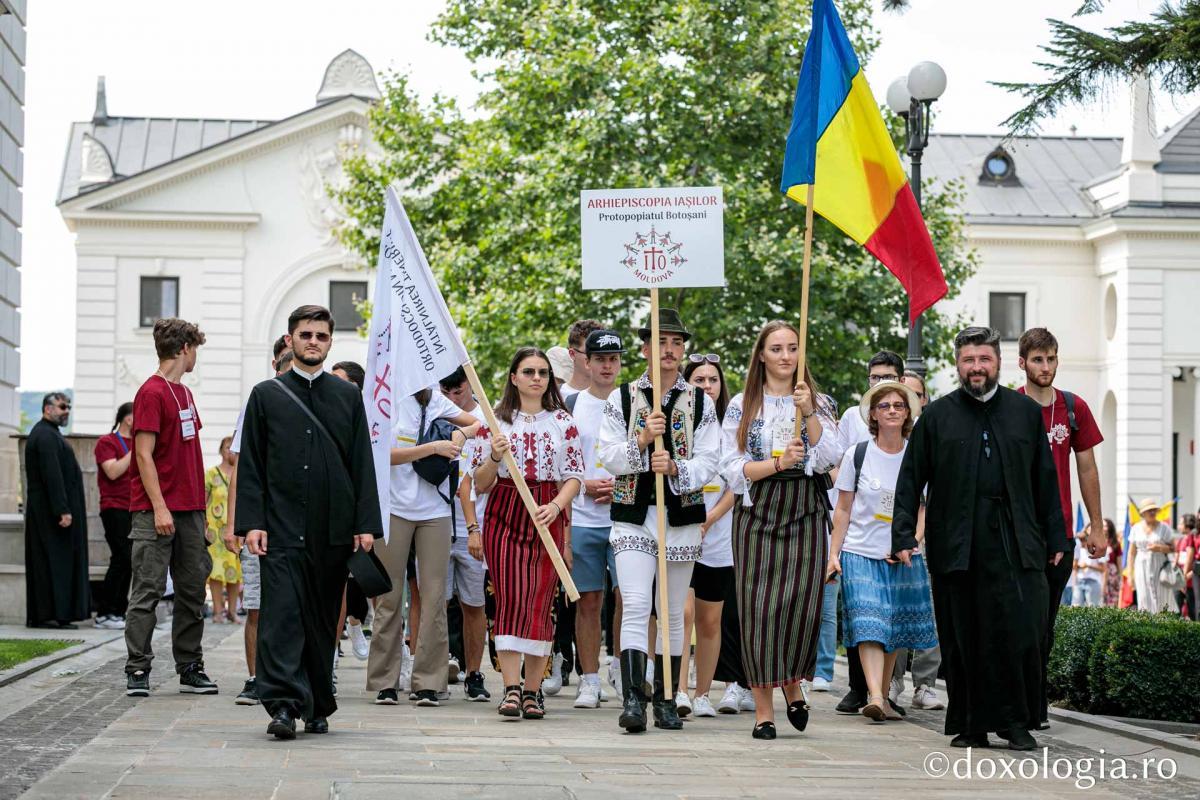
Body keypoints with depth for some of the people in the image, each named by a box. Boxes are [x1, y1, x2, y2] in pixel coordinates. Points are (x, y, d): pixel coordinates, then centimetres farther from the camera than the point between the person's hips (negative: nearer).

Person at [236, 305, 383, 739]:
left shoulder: (348, 396, 12)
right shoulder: (266, 395, 7)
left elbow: (362, 464, 10)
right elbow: (250, 466, 4)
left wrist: (366, 524, 1)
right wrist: (251, 522, -6)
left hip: (333, 530, 2)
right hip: (282, 528, -2)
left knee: (324, 619, 7)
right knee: (282, 614, -12)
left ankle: (317, 708, 15)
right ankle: (283, 704, -17)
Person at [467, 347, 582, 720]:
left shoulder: (563, 422, 10)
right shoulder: (495, 421, 6)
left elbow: (574, 476, 5)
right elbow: (480, 483, 6)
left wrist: (556, 506, -13)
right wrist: (495, 456, -15)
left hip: (548, 517, 1)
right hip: (505, 516, -1)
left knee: (540, 603, 0)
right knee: (510, 601, -11)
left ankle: (532, 692, 4)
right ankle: (511, 689, -14)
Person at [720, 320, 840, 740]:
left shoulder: (820, 404, 9)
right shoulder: (742, 407, 7)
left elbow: (827, 458, -4)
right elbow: (733, 469, 0)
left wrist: (809, 414, -15)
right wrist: (778, 462, -14)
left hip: (806, 515, 0)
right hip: (757, 513, 0)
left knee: (802, 603, -8)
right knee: (759, 607, -3)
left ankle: (793, 681, 21)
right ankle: (763, 709, 3)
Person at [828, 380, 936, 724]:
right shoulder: (857, 455, 0)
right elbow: (843, 511, 5)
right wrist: (834, 554, -1)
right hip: (861, 553, -2)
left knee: (894, 632, 6)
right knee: (869, 626, -15)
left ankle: (881, 696, 18)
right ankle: (875, 697, -26)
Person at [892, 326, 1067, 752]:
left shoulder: (1027, 412, 12)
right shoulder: (936, 416, 9)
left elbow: (1045, 479, 14)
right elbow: (910, 479, 8)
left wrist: (1055, 538, 11)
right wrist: (903, 535, -1)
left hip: (1016, 544, 0)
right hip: (955, 548, 0)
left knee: (1021, 632, -9)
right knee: (962, 640, 2)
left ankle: (1017, 722, 1)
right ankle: (970, 726, 12)